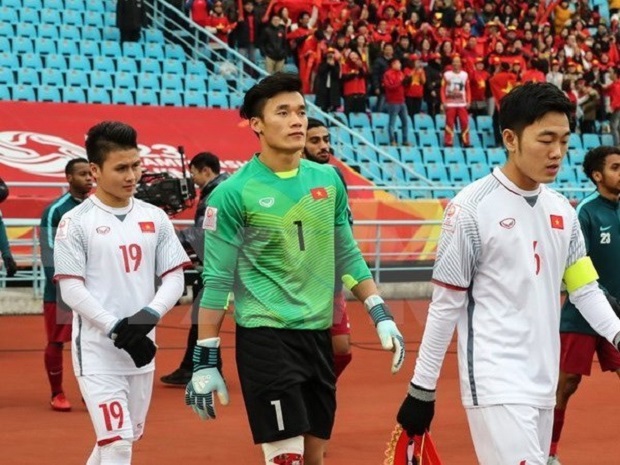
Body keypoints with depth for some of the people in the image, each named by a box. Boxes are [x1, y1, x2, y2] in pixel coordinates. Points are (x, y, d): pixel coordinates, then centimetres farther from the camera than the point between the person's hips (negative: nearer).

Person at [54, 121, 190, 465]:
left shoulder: (155, 218, 6)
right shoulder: (75, 222, -7)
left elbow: (174, 279, 6)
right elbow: (72, 291, -10)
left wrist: (150, 315, -14)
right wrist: (117, 330, -18)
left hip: (142, 347, 5)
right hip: (98, 349, -5)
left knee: (127, 437, 16)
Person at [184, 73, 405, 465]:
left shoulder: (328, 179, 6)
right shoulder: (234, 193, -9)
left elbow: (347, 254, 15)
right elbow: (217, 279, -8)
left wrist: (382, 316, 8)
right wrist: (205, 360, -9)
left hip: (318, 333, 6)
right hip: (265, 336, -6)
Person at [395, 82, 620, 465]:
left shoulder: (562, 210, 10)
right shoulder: (472, 207, -9)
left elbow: (585, 289, 11)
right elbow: (446, 305, -5)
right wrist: (422, 389, -2)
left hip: (543, 385, 7)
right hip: (496, 385, -7)